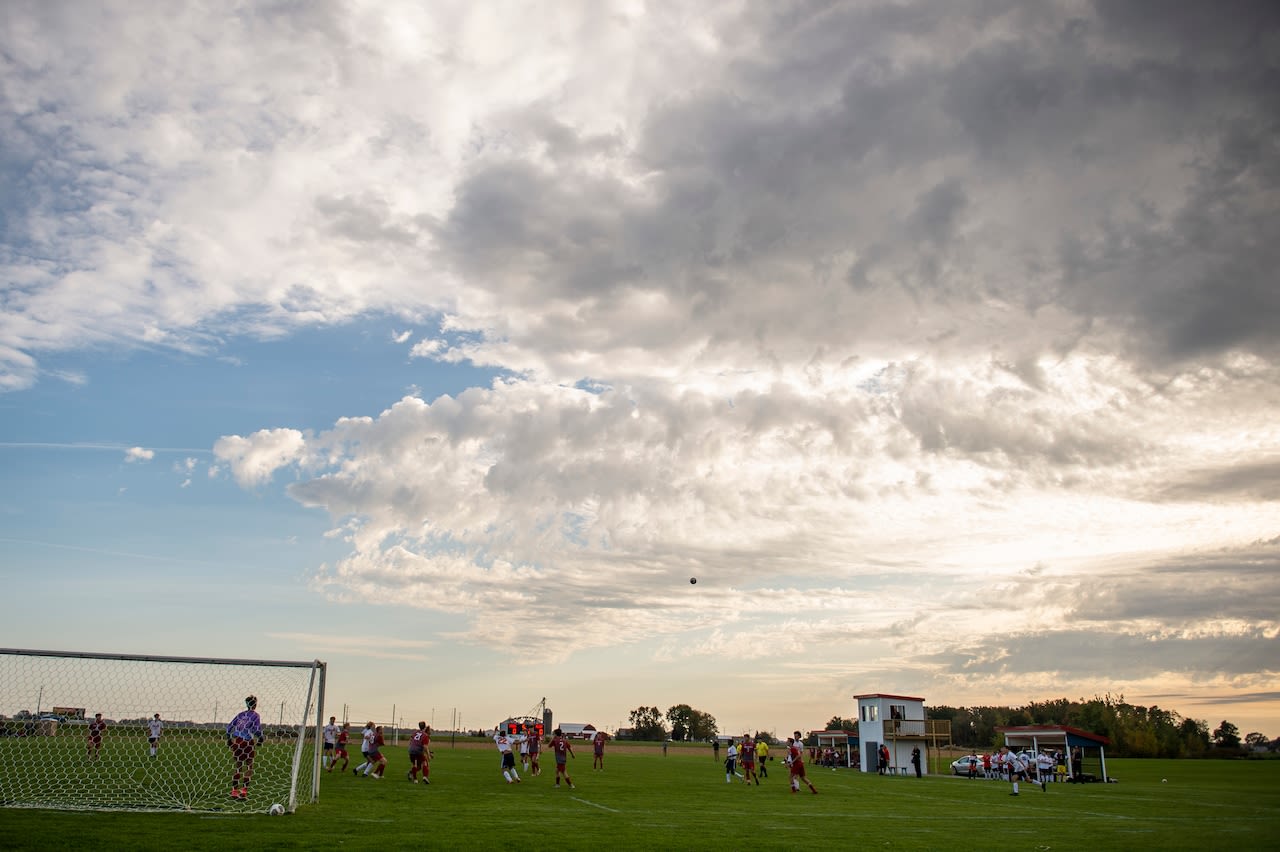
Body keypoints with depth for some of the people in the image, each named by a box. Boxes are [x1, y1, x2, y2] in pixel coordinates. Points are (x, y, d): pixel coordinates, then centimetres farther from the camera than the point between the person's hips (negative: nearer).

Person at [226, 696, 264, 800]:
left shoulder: (240, 714, 13)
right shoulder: (255, 715, -3)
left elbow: (229, 727, 12)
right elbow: (257, 729, -15)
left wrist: (228, 739, 20)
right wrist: (260, 739, -2)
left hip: (235, 741, 5)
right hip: (246, 742, -5)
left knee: (238, 768, 17)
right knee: (249, 767, 9)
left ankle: (234, 791, 17)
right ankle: (244, 791, 3)